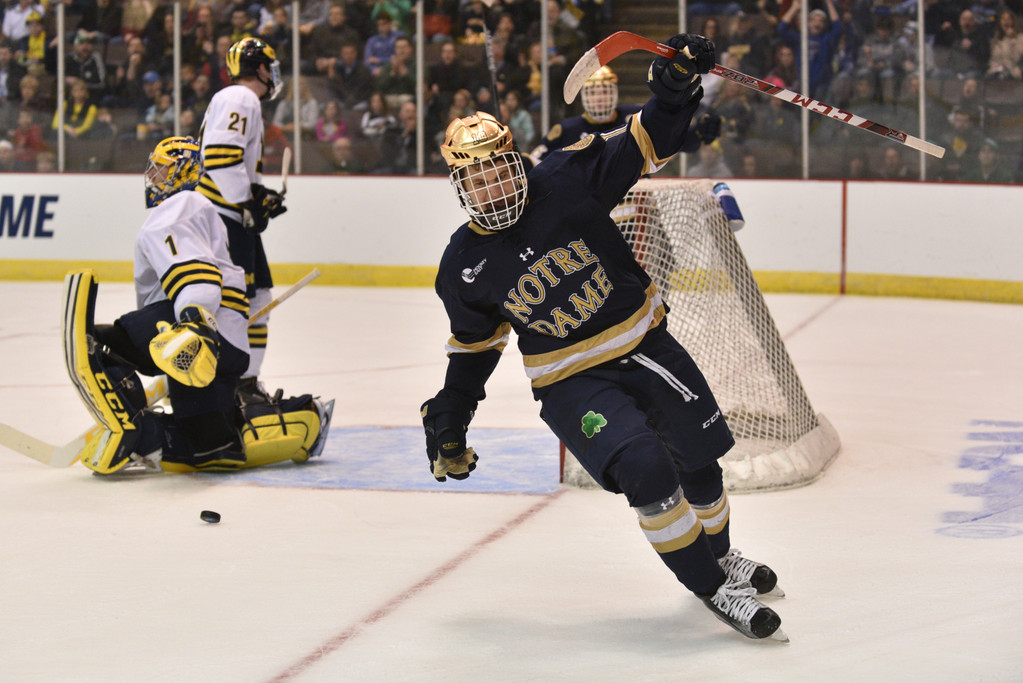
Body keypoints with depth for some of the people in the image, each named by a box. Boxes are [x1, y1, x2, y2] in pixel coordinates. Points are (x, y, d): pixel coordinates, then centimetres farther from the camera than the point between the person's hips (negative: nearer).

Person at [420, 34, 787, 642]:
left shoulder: (567, 180, -14)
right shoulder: (465, 268, -8)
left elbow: (647, 146, -11)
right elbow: (475, 341, 7)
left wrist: (676, 90, -28)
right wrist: (450, 417, 10)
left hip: (646, 344, 2)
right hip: (572, 381, -2)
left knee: (698, 459, 11)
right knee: (645, 470, -23)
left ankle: (720, 553, 42)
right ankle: (712, 588, -8)